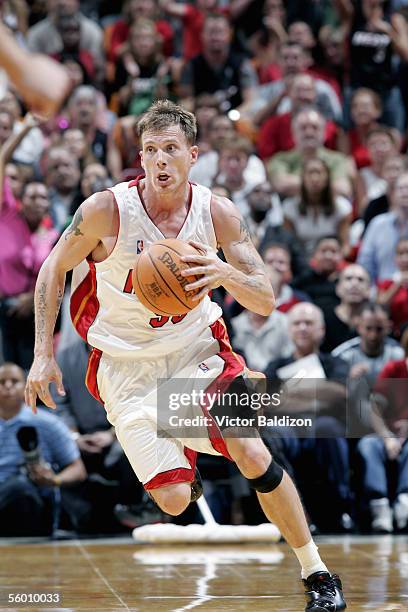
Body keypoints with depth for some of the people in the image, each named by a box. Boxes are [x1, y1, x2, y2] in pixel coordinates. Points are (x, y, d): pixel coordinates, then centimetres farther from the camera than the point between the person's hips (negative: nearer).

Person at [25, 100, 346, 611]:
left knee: (254, 457, -14)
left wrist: (227, 274, -32)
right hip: (127, 364, -1)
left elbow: (266, 303, -10)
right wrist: (44, 355, -7)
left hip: (197, 348, 2)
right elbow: (53, 269, -3)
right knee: (174, 502, -9)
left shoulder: (218, 214, -12)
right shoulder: (106, 210, -19)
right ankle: (177, 465, 30)